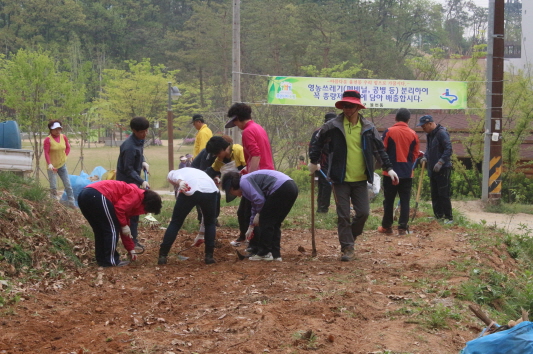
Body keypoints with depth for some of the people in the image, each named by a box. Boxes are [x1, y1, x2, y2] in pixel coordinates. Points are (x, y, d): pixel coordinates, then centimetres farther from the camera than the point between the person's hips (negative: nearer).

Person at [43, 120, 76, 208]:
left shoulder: (64, 138, 2)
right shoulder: (48, 140, -13)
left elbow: (68, 147, 16)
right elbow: (46, 153, -18)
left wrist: (64, 156, 1)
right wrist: (49, 164, -29)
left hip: (62, 165, 5)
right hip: (52, 166, -5)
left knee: (68, 185, 5)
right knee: (53, 187, -6)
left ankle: (72, 204, 11)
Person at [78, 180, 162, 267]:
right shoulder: (136, 195, 4)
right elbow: (119, 208, -12)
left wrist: (131, 249, 38)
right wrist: (124, 225, 2)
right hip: (97, 195, -10)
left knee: (100, 230, 22)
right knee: (113, 229, 3)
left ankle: (101, 259, 26)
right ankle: (110, 260, 7)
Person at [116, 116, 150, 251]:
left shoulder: (140, 140, 1)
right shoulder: (130, 147, -27)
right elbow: (128, 169, -25)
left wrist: (143, 162, 1)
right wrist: (141, 181, -29)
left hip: (133, 180, 9)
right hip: (126, 181, -9)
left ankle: (133, 238, 22)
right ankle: (132, 241, -3)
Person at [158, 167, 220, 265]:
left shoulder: (172, 173, 36)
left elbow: (175, 177, 6)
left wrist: (180, 182, -16)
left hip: (189, 191, -3)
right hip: (210, 190, 3)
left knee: (175, 223, 14)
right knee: (210, 223, 25)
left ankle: (163, 256, 15)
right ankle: (209, 256, 20)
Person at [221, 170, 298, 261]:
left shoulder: (244, 182, -1)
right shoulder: (249, 180, 29)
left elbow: (259, 199, -13)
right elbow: (255, 206, 40)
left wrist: (258, 214, 6)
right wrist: (251, 226, 48)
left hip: (281, 189, -10)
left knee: (265, 221, 4)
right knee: (274, 223, 19)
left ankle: (264, 253, 9)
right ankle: (275, 254, 19)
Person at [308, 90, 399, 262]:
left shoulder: (368, 128, 2)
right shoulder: (333, 126, -4)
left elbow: (379, 149, 10)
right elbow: (317, 143, 9)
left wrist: (388, 168, 5)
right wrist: (313, 162, 7)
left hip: (360, 179, 2)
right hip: (341, 179, -2)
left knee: (363, 212, 1)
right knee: (343, 215, -1)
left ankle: (349, 237, 26)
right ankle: (347, 248, 8)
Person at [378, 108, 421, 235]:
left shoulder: (388, 132, -7)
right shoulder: (413, 134, 1)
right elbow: (415, 154, 9)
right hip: (407, 173, 2)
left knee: (389, 200, 7)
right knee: (405, 201, 5)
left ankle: (387, 226, 13)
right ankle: (403, 227, 1)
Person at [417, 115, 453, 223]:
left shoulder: (442, 133, -15)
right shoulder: (429, 134, 14)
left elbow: (448, 149, -20)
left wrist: (440, 162, -25)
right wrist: (425, 157, 7)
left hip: (442, 169, -9)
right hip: (432, 169, 9)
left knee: (444, 194, -8)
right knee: (435, 195, 12)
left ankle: (449, 217, -3)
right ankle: (438, 216, 20)